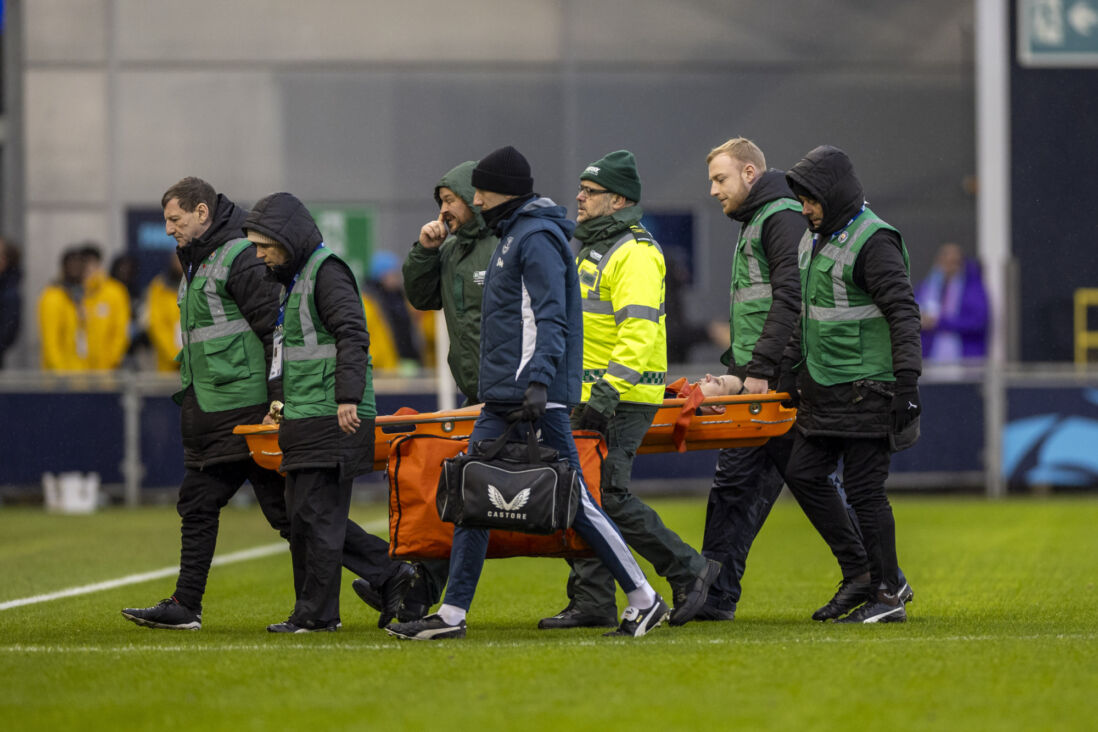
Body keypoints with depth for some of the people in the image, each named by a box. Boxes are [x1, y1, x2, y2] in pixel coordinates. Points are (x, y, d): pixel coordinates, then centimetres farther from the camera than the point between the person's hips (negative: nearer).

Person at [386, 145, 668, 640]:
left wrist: (539, 381, -28)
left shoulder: (538, 239, -11)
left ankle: (644, 600, -1)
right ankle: (452, 614, 7)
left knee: (573, 502, -7)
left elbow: (551, 317, -19)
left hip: (537, 400, -10)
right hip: (502, 403, 10)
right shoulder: (512, 237, 20)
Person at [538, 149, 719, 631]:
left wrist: (606, 393, -30)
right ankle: (591, 603, 9)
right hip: (591, 397, 10)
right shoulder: (591, 250, 20)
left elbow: (638, 333, -23)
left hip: (623, 401, -10)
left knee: (607, 497, -13)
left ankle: (689, 571, -2)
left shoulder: (635, 255, -13)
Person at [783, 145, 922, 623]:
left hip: (865, 392, -9)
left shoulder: (873, 242, -13)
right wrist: (788, 367, 21)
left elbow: (904, 314, -18)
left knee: (864, 491, -6)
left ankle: (887, 595, 2)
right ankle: (868, 573, 16)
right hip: (822, 391, 9)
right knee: (803, 476, 7)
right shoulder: (814, 238, 15)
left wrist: (907, 381, -23)